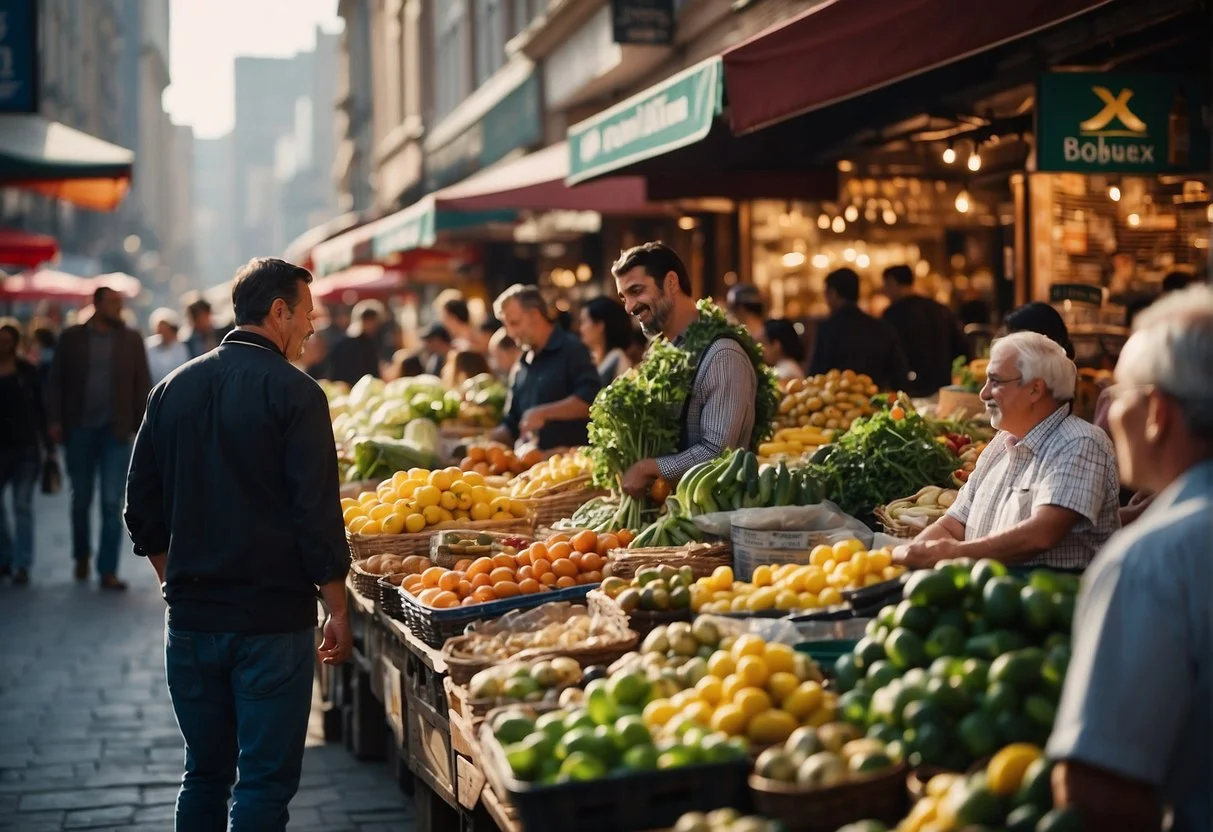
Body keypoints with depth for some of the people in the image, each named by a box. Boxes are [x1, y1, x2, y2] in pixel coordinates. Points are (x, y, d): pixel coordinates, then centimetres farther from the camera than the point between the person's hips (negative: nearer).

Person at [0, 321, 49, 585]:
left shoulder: (27, 371, 2)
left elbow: (39, 409, 4)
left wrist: (48, 444, 1)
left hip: (26, 447, -1)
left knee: (23, 507, -1)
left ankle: (21, 565, 1)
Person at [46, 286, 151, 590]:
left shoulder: (132, 340, 3)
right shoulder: (71, 337, 3)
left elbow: (142, 385, 1)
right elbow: (56, 381, 3)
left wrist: (143, 426, -6)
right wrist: (55, 420, -6)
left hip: (115, 431, -1)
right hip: (79, 430, 1)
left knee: (112, 503, -4)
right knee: (81, 499, 12)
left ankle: (108, 571, -2)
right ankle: (81, 557, 32)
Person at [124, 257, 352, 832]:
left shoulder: (172, 389, 8)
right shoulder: (293, 392, -10)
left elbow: (143, 510, 12)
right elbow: (318, 515, -14)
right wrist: (338, 611, -7)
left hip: (190, 618, 6)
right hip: (272, 620, -6)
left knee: (204, 775, 16)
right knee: (265, 781, 1)